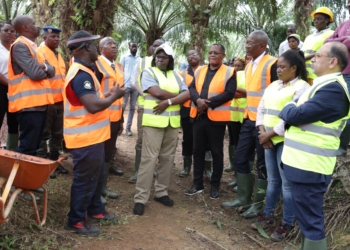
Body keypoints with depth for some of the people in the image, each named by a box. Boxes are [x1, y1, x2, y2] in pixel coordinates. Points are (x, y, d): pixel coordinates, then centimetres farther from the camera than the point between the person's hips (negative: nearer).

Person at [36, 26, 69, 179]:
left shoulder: (58, 55, 16)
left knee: (57, 134, 13)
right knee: (43, 134, 1)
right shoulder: (40, 53, -9)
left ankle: (54, 161, 24)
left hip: (59, 101, 8)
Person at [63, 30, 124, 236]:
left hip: (93, 135, 11)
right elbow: (94, 106, -29)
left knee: (97, 176, 21)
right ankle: (76, 221, 15)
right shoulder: (81, 74, -22)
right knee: (85, 180, 1)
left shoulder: (84, 71, 14)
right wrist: (115, 96, -14)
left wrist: (108, 94, 6)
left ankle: (95, 210, 36)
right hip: (85, 137, -11)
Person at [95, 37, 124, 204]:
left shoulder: (118, 67, 14)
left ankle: (103, 187, 27)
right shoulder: (96, 64, -11)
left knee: (108, 153, 15)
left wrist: (121, 119, 17)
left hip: (115, 118, 8)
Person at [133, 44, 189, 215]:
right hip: (154, 121, -5)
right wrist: (177, 95, -4)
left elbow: (187, 94, 0)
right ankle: (141, 198, -2)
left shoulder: (175, 75, 13)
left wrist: (168, 101, -14)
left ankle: (161, 192, 21)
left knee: (167, 158, 8)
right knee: (149, 158, -7)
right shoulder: (148, 72, 1)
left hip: (172, 122, 5)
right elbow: (157, 92, -16)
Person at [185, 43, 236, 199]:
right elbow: (191, 88, 4)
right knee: (198, 150, 11)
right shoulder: (200, 71, 13)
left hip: (216, 117, -5)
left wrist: (209, 103, -18)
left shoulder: (229, 72, -2)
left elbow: (229, 93, -12)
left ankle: (215, 186, 18)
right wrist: (198, 100, -17)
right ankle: (197, 184, 23)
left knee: (216, 152, 6)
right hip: (198, 116, 5)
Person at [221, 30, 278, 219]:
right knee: (240, 158, 11)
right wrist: (247, 114, 18)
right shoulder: (249, 66, 13)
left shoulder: (272, 64, -13)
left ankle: (258, 204, 17)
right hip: (249, 120, 8)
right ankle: (243, 198, 24)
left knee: (262, 163, 3)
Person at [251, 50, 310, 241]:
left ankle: (286, 224, 12)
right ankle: (268, 216, 27)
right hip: (269, 140, 7)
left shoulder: (302, 87, -8)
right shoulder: (273, 85, 15)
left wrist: (269, 134, -12)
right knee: (272, 180, 15)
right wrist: (262, 132, -4)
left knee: (287, 183, 1)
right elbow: (261, 109, 12)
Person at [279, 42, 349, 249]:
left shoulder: (333, 89, -18)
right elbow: (303, 116, 15)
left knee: (310, 219, -1)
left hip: (309, 166, -10)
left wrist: (288, 107, 1)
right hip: (305, 163, 10)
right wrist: (293, 109, -6)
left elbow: (295, 115, -21)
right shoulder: (327, 85, 16)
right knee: (308, 216, 20)